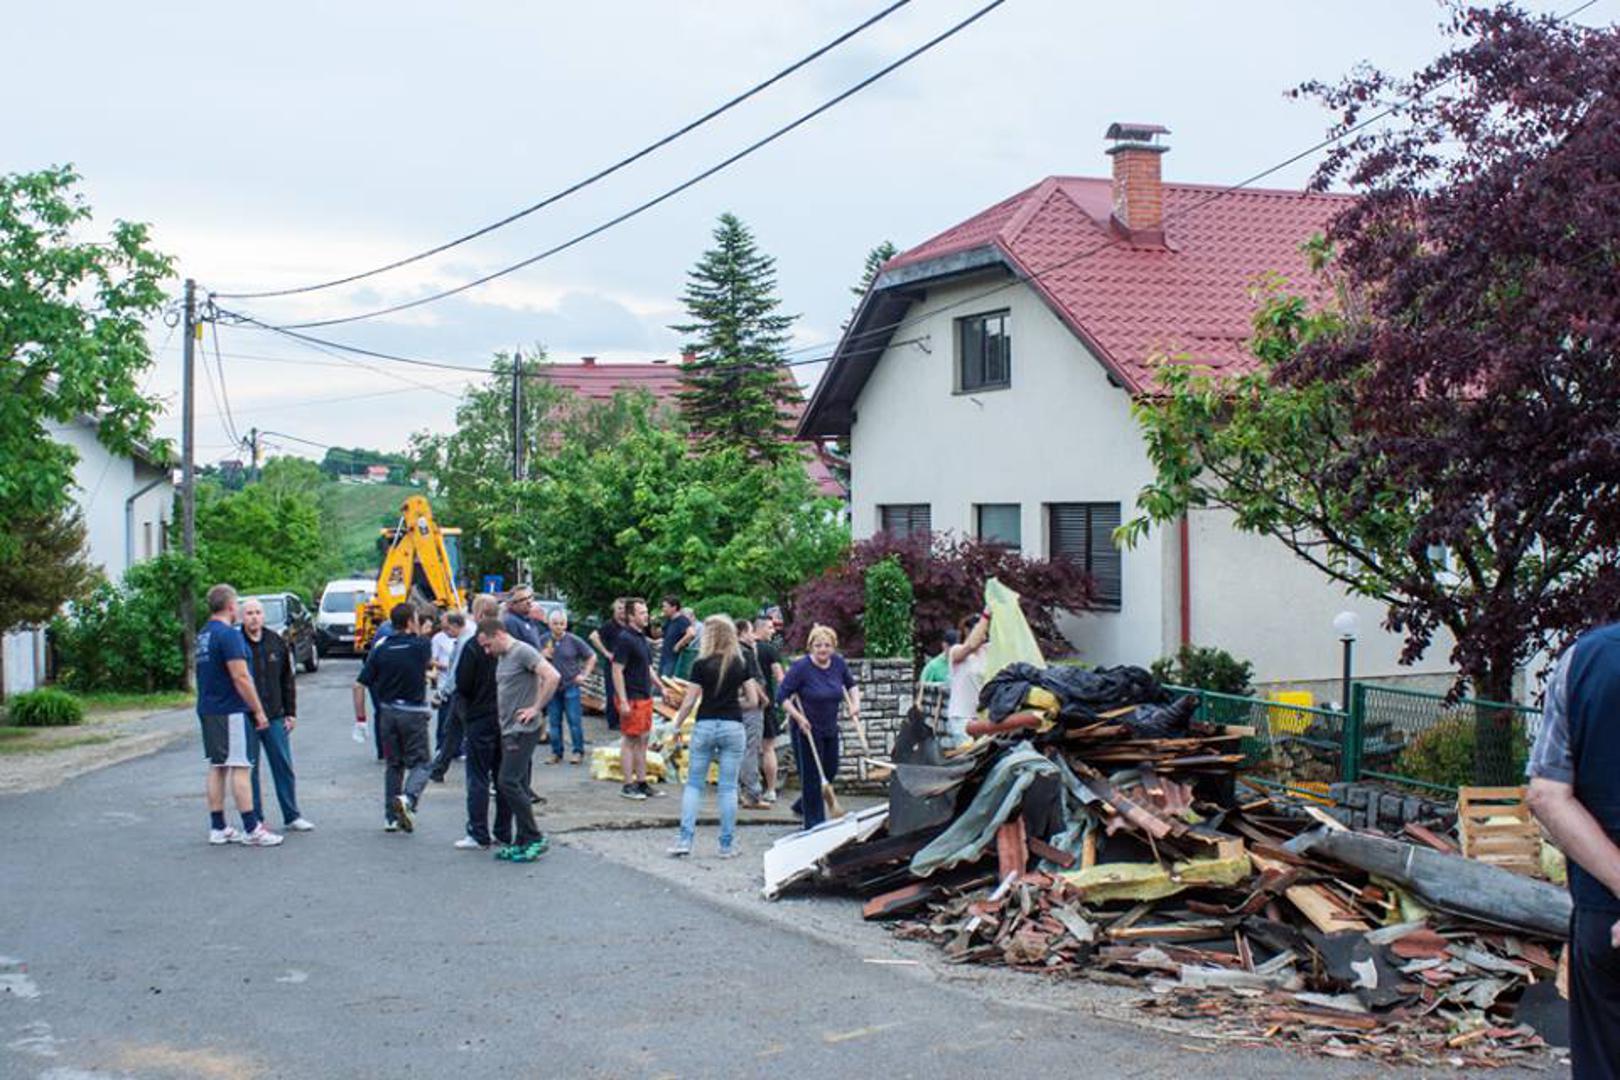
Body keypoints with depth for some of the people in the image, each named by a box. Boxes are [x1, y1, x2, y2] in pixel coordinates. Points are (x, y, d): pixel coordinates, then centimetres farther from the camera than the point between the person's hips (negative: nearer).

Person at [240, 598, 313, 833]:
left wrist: (291, 712, 8)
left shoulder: (277, 643, 7)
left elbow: (287, 681, 13)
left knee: (284, 767, 6)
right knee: (250, 770, 4)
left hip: (275, 717, 3)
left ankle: (292, 816, 15)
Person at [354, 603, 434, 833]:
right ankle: (408, 798, -23)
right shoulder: (421, 646, -8)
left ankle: (391, 817, 16)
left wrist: (360, 718, 3)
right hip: (414, 712, -4)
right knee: (420, 763, 4)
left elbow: (359, 685, -3)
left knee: (393, 764, 15)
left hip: (388, 712, 4)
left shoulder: (380, 650, 0)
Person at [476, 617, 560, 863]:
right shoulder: (502, 657, 16)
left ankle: (534, 839, -8)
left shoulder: (523, 651, -13)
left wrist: (536, 708, -19)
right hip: (509, 729, 10)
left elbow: (552, 676, -24)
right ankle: (522, 842, 15)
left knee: (508, 782, -14)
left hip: (524, 730, -10)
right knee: (515, 784, 10)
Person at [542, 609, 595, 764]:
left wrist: (584, 675, -1)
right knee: (554, 722, 8)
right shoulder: (544, 640, 0)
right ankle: (556, 752, 17)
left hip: (571, 686, -2)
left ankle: (578, 751, 9)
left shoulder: (574, 640, -4)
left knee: (575, 721, -1)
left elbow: (592, 657, 4)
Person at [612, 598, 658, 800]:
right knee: (630, 741, -3)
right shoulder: (625, 639, -14)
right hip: (631, 698, -9)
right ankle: (628, 785, 2)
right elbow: (617, 671, -18)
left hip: (645, 696, 9)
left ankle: (642, 783, 18)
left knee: (642, 741, 12)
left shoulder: (642, 637, 14)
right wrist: (623, 701, -22)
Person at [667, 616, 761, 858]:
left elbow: (689, 703, -5)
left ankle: (684, 840, 1)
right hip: (733, 727, 1)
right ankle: (727, 844, 8)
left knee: (694, 784, 8)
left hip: (705, 726, -1)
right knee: (728, 787, 6)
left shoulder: (702, 665, -6)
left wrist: (676, 727, 7)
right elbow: (753, 702, 1)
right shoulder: (741, 665, 1)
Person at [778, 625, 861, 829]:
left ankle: (803, 805, 37)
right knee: (812, 775, -1)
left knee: (830, 770, 15)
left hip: (830, 728, 6)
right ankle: (813, 821, 10)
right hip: (806, 728, -6)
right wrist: (798, 717, -24)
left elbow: (851, 684, 17)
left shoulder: (838, 663, -2)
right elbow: (782, 695, -15)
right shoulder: (801, 667, -18)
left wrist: (855, 703, 0)